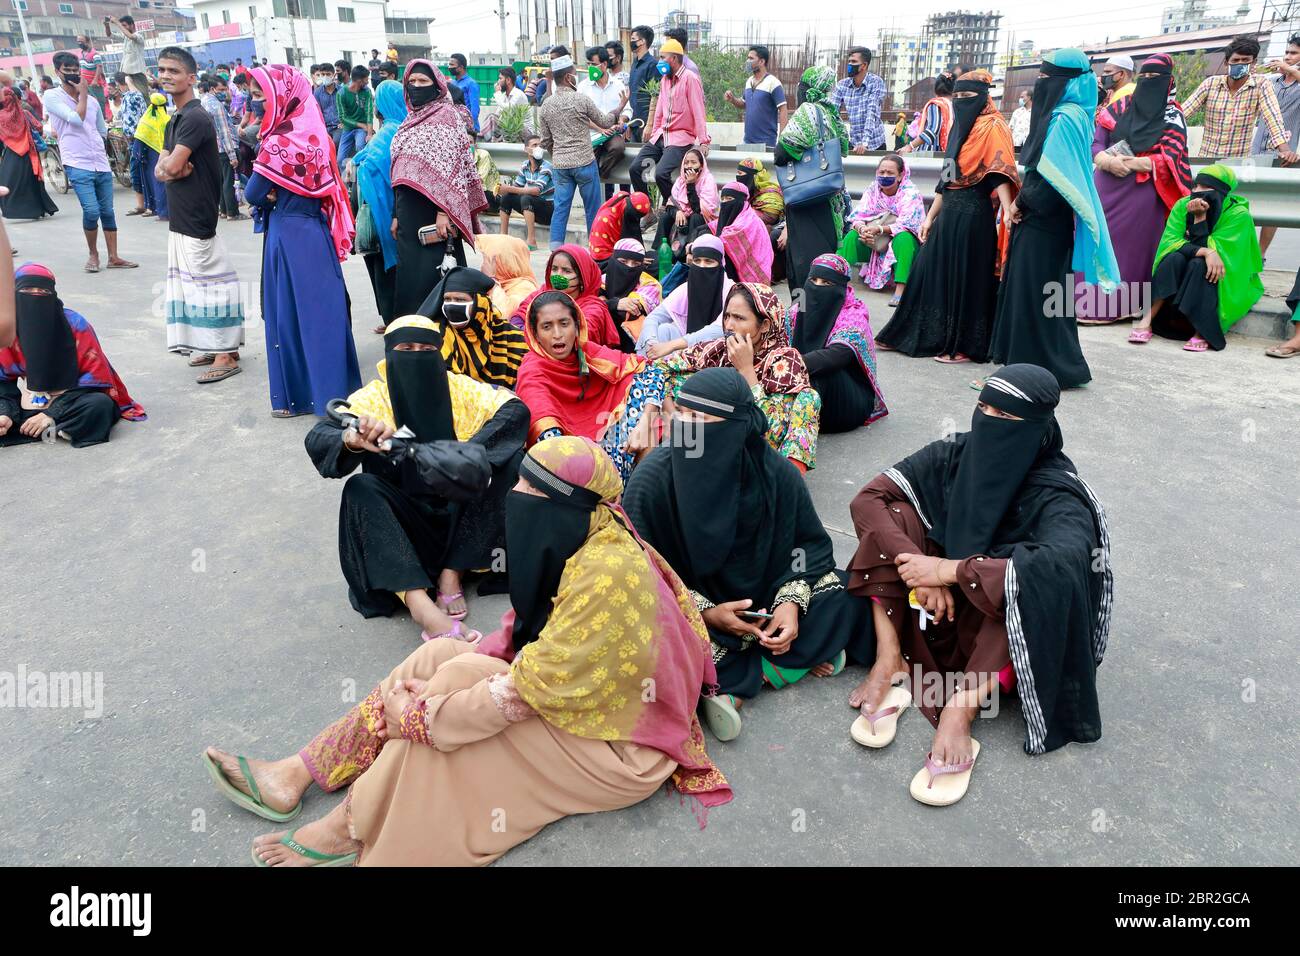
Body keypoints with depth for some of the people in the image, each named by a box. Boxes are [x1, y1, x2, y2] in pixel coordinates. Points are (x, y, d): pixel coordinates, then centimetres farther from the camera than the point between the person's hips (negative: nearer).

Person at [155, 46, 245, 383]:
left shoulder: (195, 118, -13)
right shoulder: (174, 120, 17)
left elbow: (172, 166, -20)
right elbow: (161, 171, 10)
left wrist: (169, 164, 1)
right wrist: (171, 168, -11)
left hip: (198, 218, -10)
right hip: (181, 217, 10)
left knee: (209, 281, -6)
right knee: (193, 281, 14)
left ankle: (226, 355, -1)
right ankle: (212, 346, 22)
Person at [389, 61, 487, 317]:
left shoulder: (445, 115, -4)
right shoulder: (411, 118, 18)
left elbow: (449, 166, -13)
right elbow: (401, 170, 19)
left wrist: (444, 212, -21)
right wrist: (397, 215, 16)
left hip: (432, 208, -7)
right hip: (409, 207, 7)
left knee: (432, 271, -6)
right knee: (409, 272, 8)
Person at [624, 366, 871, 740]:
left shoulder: (775, 472, -15)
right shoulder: (652, 479, -22)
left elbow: (810, 541, -3)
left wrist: (792, 600, -20)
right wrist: (705, 612, -23)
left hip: (761, 599, 3)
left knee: (846, 594, -13)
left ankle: (734, 684, -13)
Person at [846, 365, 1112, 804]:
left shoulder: (1057, 495, -20)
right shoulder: (953, 455, -9)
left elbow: (1064, 563, -41)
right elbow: (867, 500, -16)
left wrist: (950, 569, -37)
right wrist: (920, 568, -30)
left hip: (1010, 623, -3)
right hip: (940, 609, 4)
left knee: (1030, 575, -33)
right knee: (893, 515, -16)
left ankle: (961, 709, -37)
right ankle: (889, 659, -22)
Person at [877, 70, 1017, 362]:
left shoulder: (992, 127, -7)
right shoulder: (959, 127, 17)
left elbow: (1000, 173, -18)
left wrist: (1009, 214, -29)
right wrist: (930, 217, 16)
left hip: (974, 214, -8)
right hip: (949, 212, 8)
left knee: (967, 279, -2)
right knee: (932, 272, 11)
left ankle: (966, 345, 7)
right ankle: (912, 335, 20)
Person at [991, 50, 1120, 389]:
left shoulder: (1065, 118, -15)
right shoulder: (1058, 114, 14)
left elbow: (1052, 177, -21)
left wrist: (1022, 202, -7)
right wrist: (1019, 202, 5)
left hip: (1045, 224, -9)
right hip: (1036, 219, 9)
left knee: (1036, 293, -4)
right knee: (1024, 289, 13)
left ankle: (1047, 366, 4)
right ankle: (1023, 359, 20)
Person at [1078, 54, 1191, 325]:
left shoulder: (1173, 117, 4)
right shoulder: (1118, 108, 11)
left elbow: (1169, 159, -6)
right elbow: (1096, 143, 5)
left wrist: (1129, 163, -16)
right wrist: (1108, 160, -16)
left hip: (1142, 192, -3)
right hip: (1105, 188, 3)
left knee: (1130, 248, -6)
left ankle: (1121, 305, -1)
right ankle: (1084, 300, 2)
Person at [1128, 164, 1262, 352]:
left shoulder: (1238, 214, -16)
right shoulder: (1182, 205, -7)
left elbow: (1209, 247, -23)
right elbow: (1170, 241, -19)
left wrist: (1200, 217, -28)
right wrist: (1206, 252, -32)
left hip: (1225, 280, -3)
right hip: (1182, 277, 3)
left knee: (1198, 264, -33)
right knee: (1175, 258, -29)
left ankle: (1202, 332, -33)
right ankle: (1147, 321, -35)